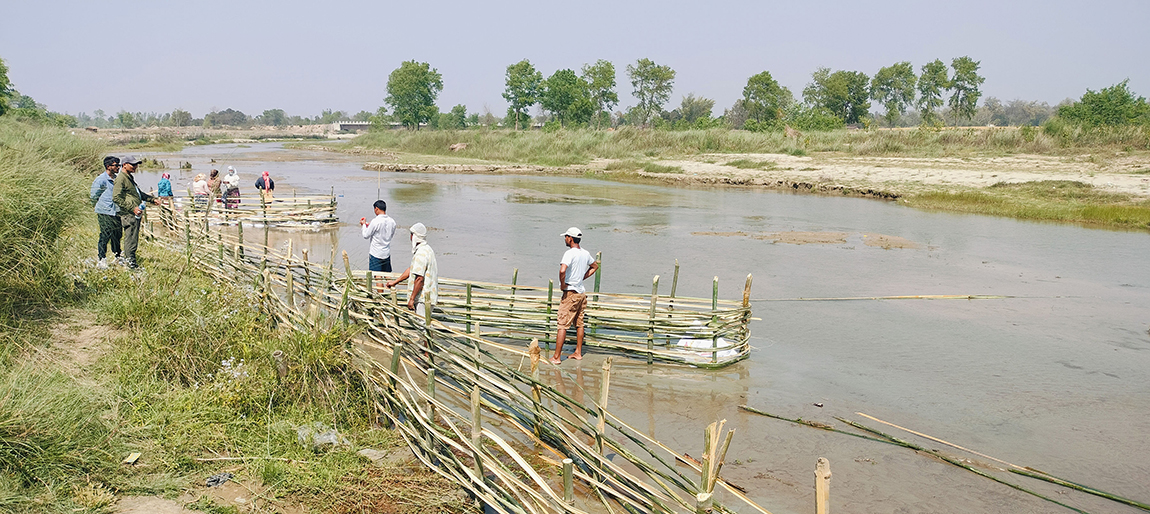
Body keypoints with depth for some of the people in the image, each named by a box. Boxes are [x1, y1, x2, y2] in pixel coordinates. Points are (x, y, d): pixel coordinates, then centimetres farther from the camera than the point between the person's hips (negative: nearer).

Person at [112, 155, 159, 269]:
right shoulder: (120, 179, -11)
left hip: (136, 214, 10)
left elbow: (139, 192, 35)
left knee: (133, 239, 16)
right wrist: (132, 208, -20)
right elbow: (116, 198, -18)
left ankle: (126, 256, 28)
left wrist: (152, 199, 23)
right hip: (129, 215, -10)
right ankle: (131, 263, -1)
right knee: (131, 239, -6)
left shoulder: (130, 177, 22)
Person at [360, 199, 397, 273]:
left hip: (376, 254, -6)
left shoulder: (375, 221, -18)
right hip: (387, 254, 6)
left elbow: (366, 236, -9)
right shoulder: (392, 221, -1)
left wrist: (363, 224, 9)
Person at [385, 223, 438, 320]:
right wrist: (395, 282, 30)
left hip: (423, 298, -10)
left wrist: (412, 298, -20)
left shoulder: (421, 254, -19)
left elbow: (419, 279, -24)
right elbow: (411, 269, 25)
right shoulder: (426, 249, 15)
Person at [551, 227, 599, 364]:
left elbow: (562, 270, -34)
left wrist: (562, 285, -17)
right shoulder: (585, 253, 7)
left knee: (563, 326, -6)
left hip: (570, 293, -8)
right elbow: (595, 266, 26)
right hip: (581, 292, 8)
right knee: (579, 324, 17)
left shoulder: (570, 253, -18)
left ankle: (556, 357, -4)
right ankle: (578, 353, 25)